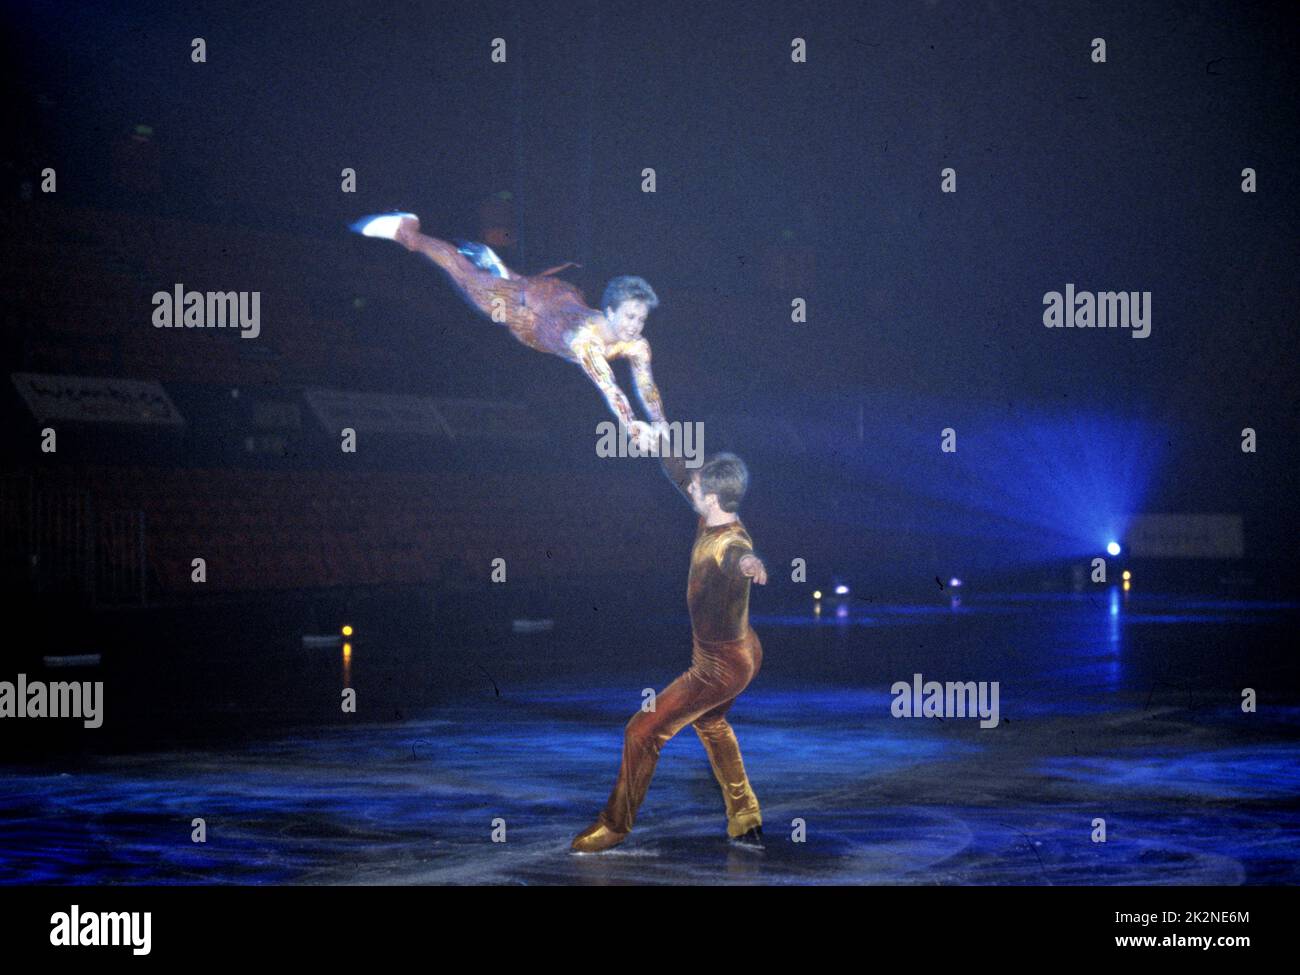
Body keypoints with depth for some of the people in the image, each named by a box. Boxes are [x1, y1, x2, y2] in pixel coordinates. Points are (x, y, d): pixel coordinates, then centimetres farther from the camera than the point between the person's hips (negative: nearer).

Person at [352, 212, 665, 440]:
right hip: (527, 306, -3)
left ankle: (487, 258, 66)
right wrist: (630, 425, -70)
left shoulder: (636, 345, -31)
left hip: (564, 300, 4)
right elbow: (605, 384, -59)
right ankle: (405, 230, 41)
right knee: (468, 277, 19)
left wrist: (660, 424, -49)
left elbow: (646, 386, -34)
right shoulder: (588, 336, -48)